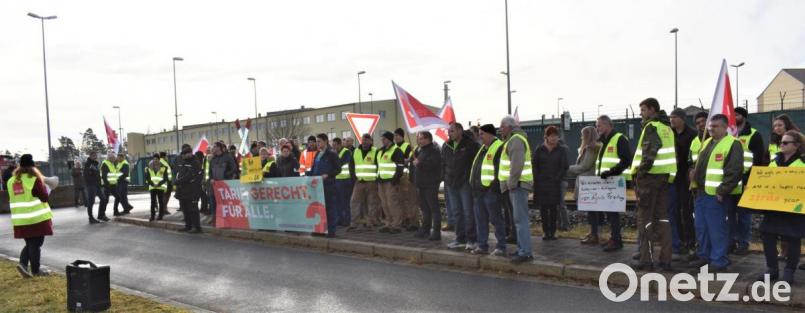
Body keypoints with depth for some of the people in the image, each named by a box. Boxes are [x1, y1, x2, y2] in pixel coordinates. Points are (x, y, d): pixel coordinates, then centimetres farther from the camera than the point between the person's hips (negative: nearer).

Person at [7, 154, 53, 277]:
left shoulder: (11, 181, 9)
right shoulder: (34, 179, -13)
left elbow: (12, 199, 18)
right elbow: (44, 197, -11)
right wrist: (44, 187, 5)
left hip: (20, 220, 6)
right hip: (37, 218, -6)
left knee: (30, 244, 18)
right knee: (36, 244, 3)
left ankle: (23, 263, -1)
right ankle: (35, 270, 9)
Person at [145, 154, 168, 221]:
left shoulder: (163, 168, 0)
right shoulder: (149, 168, 6)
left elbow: (165, 178, -3)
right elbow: (147, 178, 4)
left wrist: (159, 184, -15)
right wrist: (152, 184, -11)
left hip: (161, 187, -2)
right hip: (152, 187, 2)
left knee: (161, 202, 3)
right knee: (153, 202, 1)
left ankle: (160, 216, 9)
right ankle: (152, 216, 3)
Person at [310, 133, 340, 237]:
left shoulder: (331, 154, -5)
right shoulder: (317, 154, 16)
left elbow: (338, 169, -9)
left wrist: (327, 175, -22)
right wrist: (308, 174, 4)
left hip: (328, 184, -7)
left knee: (330, 207, -2)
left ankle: (331, 230, 3)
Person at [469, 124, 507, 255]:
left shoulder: (499, 147, -10)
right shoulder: (483, 148, 20)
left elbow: (501, 169, -16)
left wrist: (495, 185, -20)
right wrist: (474, 185, 19)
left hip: (490, 191, -9)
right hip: (479, 190, 9)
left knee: (496, 219, -3)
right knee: (480, 219, 12)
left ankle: (501, 247, 4)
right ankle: (482, 246, 20)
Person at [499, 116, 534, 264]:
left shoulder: (516, 140, -12)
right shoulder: (512, 140, 22)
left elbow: (517, 164, -22)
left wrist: (512, 183, -19)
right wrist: (510, 184, 17)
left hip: (518, 184, -11)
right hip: (516, 184, 11)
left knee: (520, 219, -12)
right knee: (519, 218, 13)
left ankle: (525, 252, -12)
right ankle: (522, 249, 20)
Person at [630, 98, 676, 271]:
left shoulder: (651, 127, -10)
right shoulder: (667, 127, 16)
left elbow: (649, 153, -21)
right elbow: (668, 151, 16)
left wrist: (640, 172, -15)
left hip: (650, 176, -8)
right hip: (665, 175, 8)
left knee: (645, 218, -2)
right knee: (662, 217, 11)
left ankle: (646, 259, -1)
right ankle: (665, 259, 11)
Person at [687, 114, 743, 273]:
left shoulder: (732, 144, -10)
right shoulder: (706, 143, 17)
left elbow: (734, 171, -17)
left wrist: (722, 191, -19)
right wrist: (693, 173, 13)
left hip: (717, 194, -8)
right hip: (701, 192, 8)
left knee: (717, 229, -3)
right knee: (701, 227, 14)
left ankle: (719, 261, 6)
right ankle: (703, 256, 27)